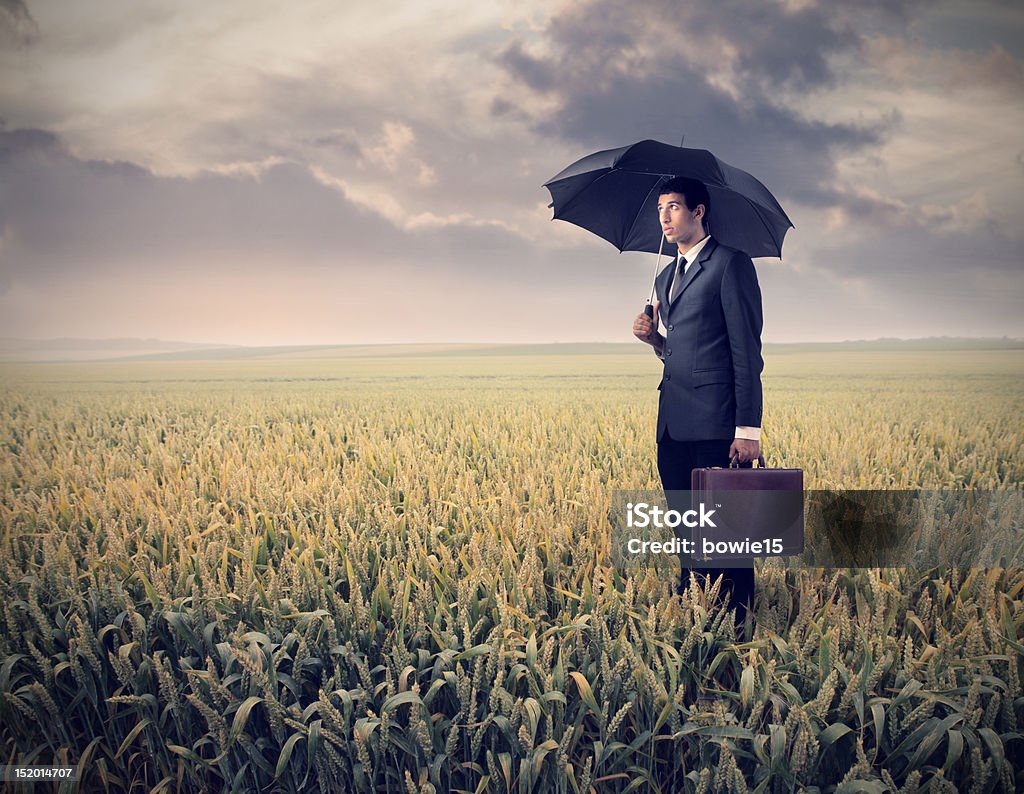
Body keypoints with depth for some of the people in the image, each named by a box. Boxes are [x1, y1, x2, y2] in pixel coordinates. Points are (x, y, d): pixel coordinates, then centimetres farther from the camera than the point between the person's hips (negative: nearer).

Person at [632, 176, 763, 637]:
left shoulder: (730, 263, -3)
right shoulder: (666, 278, 22)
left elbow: (747, 352, -9)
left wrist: (748, 427, -15)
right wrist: (652, 338, 4)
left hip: (717, 425, -8)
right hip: (674, 425, 8)